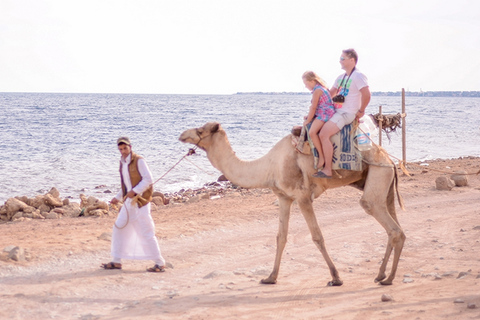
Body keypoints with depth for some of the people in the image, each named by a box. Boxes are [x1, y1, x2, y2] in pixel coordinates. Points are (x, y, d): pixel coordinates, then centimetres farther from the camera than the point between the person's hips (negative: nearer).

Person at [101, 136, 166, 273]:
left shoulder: (139, 161, -11)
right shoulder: (123, 163, 13)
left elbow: (148, 179, -16)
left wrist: (134, 191, -21)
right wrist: (118, 197, 16)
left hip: (140, 201, -8)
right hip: (129, 201, 8)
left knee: (146, 233, -7)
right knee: (119, 228, 9)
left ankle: (160, 263, -1)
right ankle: (116, 261, 18)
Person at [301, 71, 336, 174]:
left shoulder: (317, 90, -12)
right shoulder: (321, 88, 20)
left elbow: (313, 107, -13)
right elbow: (314, 107, 26)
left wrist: (308, 120, -5)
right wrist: (309, 117, 17)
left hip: (325, 114, -12)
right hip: (321, 114, 12)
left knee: (312, 132, -27)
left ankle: (321, 156, -25)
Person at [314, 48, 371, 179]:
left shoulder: (358, 76, -11)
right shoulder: (341, 78, 18)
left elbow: (367, 95, -21)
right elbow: (330, 94, 27)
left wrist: (360, 111, -14)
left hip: (347, 114, -10)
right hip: (337, 112, 10)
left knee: (324, 134, -26)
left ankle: (327, 170, -24)